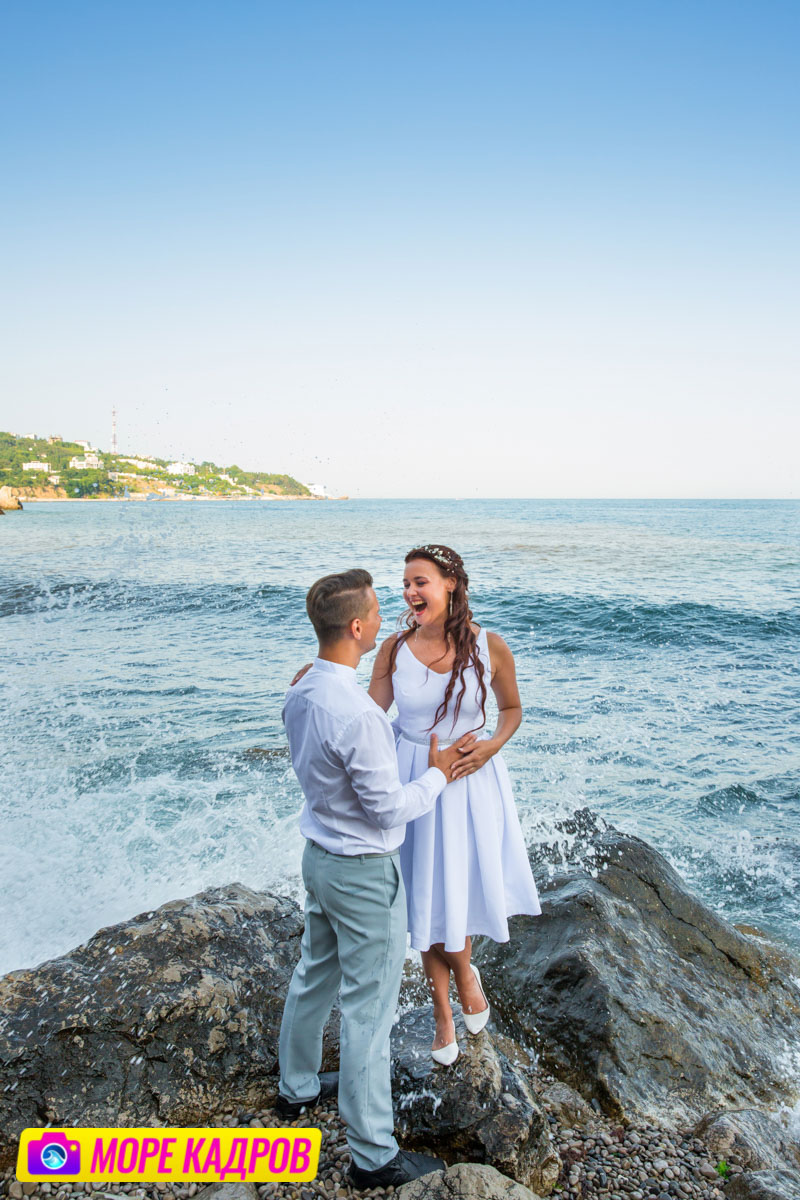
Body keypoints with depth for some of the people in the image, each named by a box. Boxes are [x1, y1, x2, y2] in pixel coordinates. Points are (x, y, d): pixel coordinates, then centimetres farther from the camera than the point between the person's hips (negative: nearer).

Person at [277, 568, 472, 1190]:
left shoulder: (301, 692, -3)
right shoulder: (357, 714, -32)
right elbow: (390, 810, -24)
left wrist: (403, 743, 13)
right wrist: (437, 773, -9)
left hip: (319, 855, 9)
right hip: (364, 873, -9)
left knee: (315, 974, 27)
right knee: (369, 1006, 7)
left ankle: (297, 1087, 49)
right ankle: (374, 1155, 25)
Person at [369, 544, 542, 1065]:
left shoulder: (489, 647, -12)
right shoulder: (394, 649, -9)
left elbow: (513, 709, 3)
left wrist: (492, 745, -15)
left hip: (471, 780, -1)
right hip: (414, 780, 1)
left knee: (466, 885, 12)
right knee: (427, 898, 13)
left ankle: (464, 969, 48)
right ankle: (443, 1007, 38)